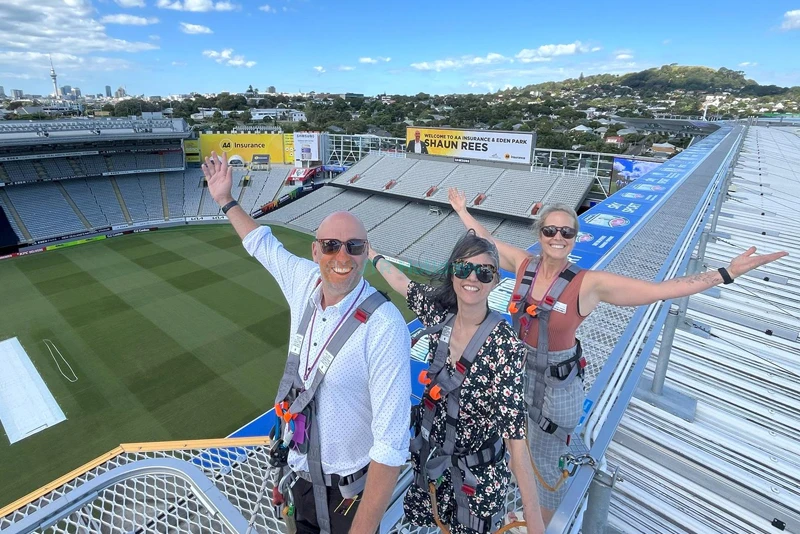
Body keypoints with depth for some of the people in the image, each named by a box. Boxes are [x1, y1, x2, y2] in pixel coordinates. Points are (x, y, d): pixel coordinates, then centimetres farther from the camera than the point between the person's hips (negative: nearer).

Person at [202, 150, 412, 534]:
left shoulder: (384, 327, -32)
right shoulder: (305, 283, -12)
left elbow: (391, 445, -29)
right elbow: (264, 245, 9)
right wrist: (225, 200, 17)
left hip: (350, 489, -6)